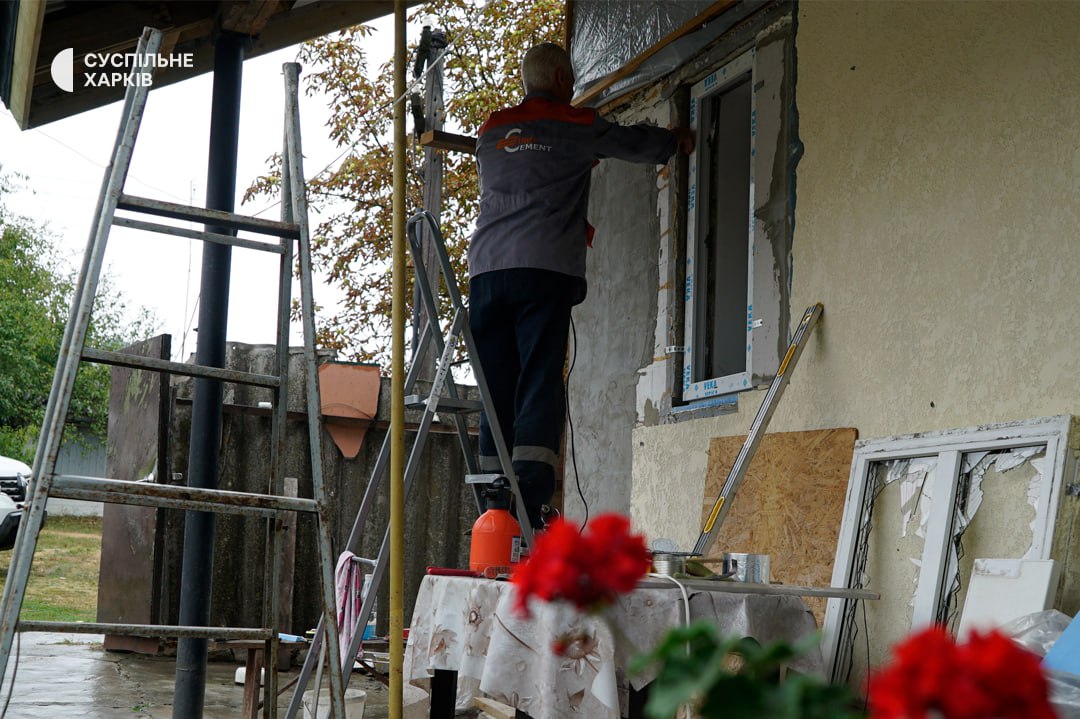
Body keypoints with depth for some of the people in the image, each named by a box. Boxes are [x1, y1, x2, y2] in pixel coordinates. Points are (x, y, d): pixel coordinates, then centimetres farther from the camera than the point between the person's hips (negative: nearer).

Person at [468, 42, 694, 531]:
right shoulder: (576, 127, 8)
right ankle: (528, 506, -19)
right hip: (544, 270, -4)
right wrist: (678, 141, 44)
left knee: (497, 394, 5)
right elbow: (635, 143, 23)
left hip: (487, 271, 5)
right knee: (540, 386, -8)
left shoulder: (490, 132, 21)